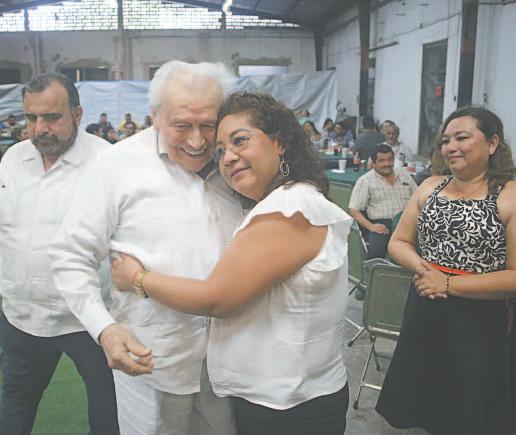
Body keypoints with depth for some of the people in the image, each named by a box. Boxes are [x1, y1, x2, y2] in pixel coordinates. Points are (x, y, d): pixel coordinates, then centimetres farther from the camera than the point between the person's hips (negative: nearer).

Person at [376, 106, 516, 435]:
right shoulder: (430, 187, 5)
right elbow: (398, 242, 9)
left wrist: (449, 283, -17)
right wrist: (420, 267, -11)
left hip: (479, 325, -4)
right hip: (423, 318, 5)